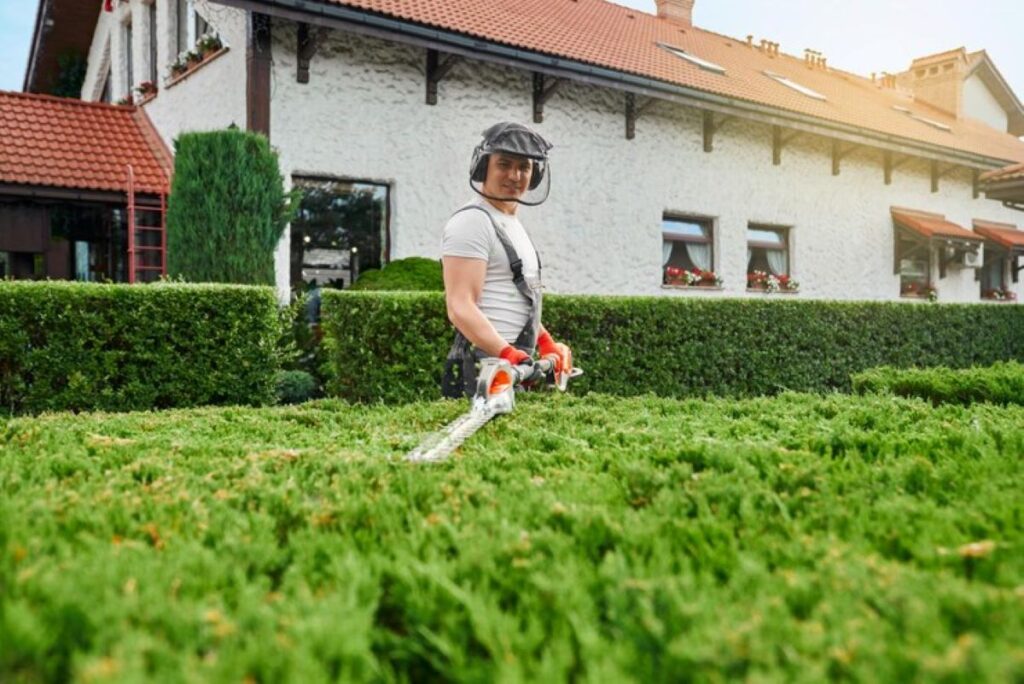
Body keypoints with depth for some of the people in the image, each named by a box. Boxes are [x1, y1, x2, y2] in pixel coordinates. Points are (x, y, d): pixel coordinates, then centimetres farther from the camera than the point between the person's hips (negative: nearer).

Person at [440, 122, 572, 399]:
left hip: (516, 365, 9)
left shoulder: (514, 225, 20)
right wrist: (507, 353, -29)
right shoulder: (472, 221, -10)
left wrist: (547, 343, 20)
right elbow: (460, 307, -20)